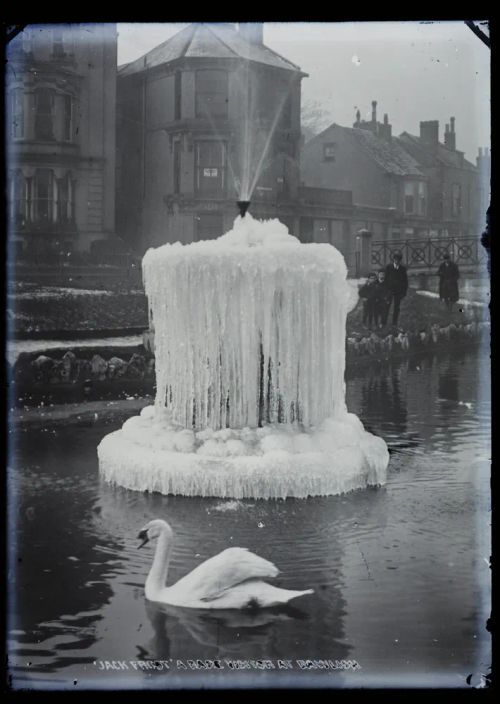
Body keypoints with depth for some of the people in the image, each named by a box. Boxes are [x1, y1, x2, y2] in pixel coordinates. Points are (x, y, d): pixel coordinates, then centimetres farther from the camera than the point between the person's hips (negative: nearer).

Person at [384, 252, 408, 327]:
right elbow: (385, 278, 1)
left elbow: (405, 281, 5)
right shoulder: (388, 267, 0)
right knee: (386, 308, 0)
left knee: (396, 308, 5)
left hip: (398, 292, 1)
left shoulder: (403, 269, 1)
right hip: (389, 291, -1)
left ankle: (394, 324, 12)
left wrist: (404, 292, -1)